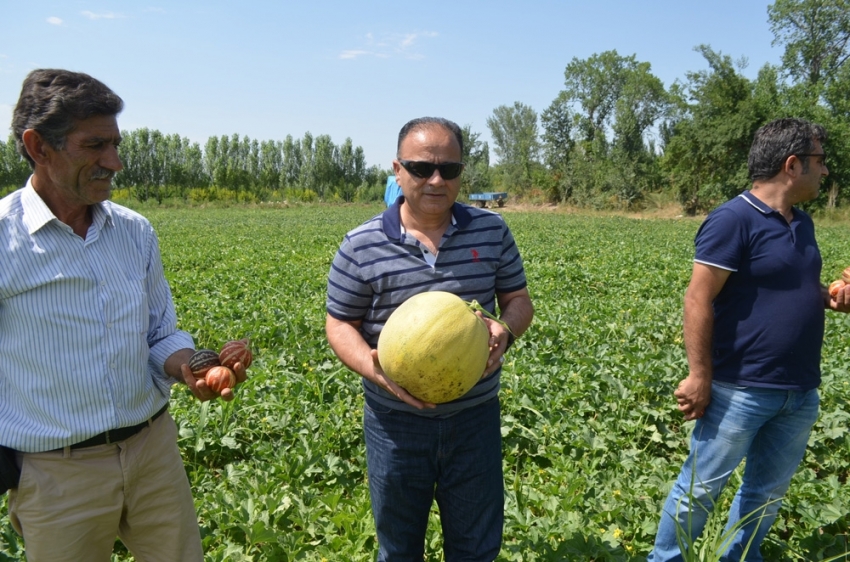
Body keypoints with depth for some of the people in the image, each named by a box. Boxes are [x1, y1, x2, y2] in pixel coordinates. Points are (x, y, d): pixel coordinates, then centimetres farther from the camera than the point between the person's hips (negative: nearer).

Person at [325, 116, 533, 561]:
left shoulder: (492, 231, -2)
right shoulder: (361, 246, -9)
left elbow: (519, 299, 6)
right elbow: (340, 325, -3)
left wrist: (505, 331, -18)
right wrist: (372, 366, -23)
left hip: (475, 414, 2)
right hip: (396, 419, -1)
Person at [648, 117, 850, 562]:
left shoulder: (801, 223, 10)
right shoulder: (733, 220, -17)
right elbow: (698, 300, -20)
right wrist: (699, 377, -21)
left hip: (798, 392, 8)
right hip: (741, 390, -8)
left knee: (767, 493, 20)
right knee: (700, 489, 6)